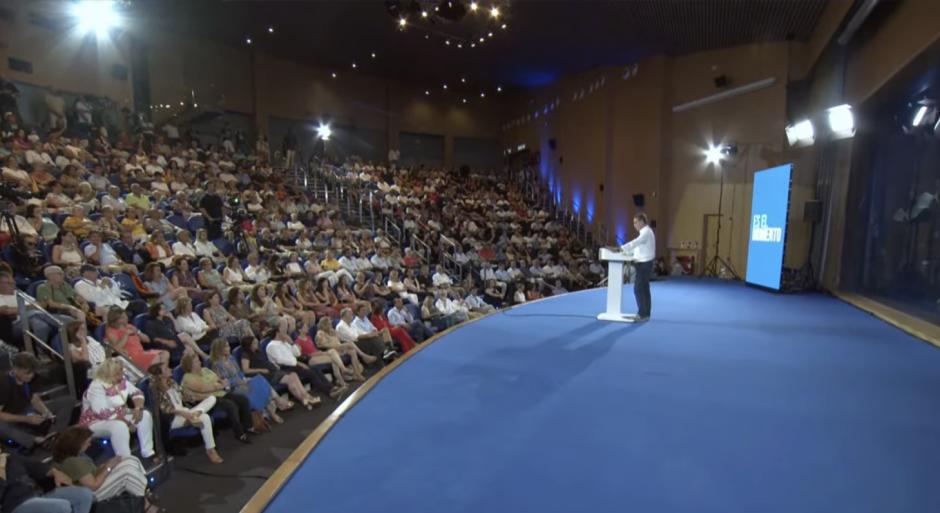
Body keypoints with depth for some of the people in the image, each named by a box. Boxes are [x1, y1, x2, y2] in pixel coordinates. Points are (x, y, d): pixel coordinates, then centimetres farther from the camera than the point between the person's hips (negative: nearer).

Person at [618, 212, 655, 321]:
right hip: (644, 263, 10)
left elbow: (635, 243, -28)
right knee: (644, 289, 12)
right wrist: (624, 251, 7)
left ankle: (643, 314, -7)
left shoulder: (646, 232, -14)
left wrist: (621, 248, -34)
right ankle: (645, 313, 17)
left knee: (638, 289, -10)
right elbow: (637, 246, 18)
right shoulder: (644, 232, 18)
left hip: (644, 264, -10)